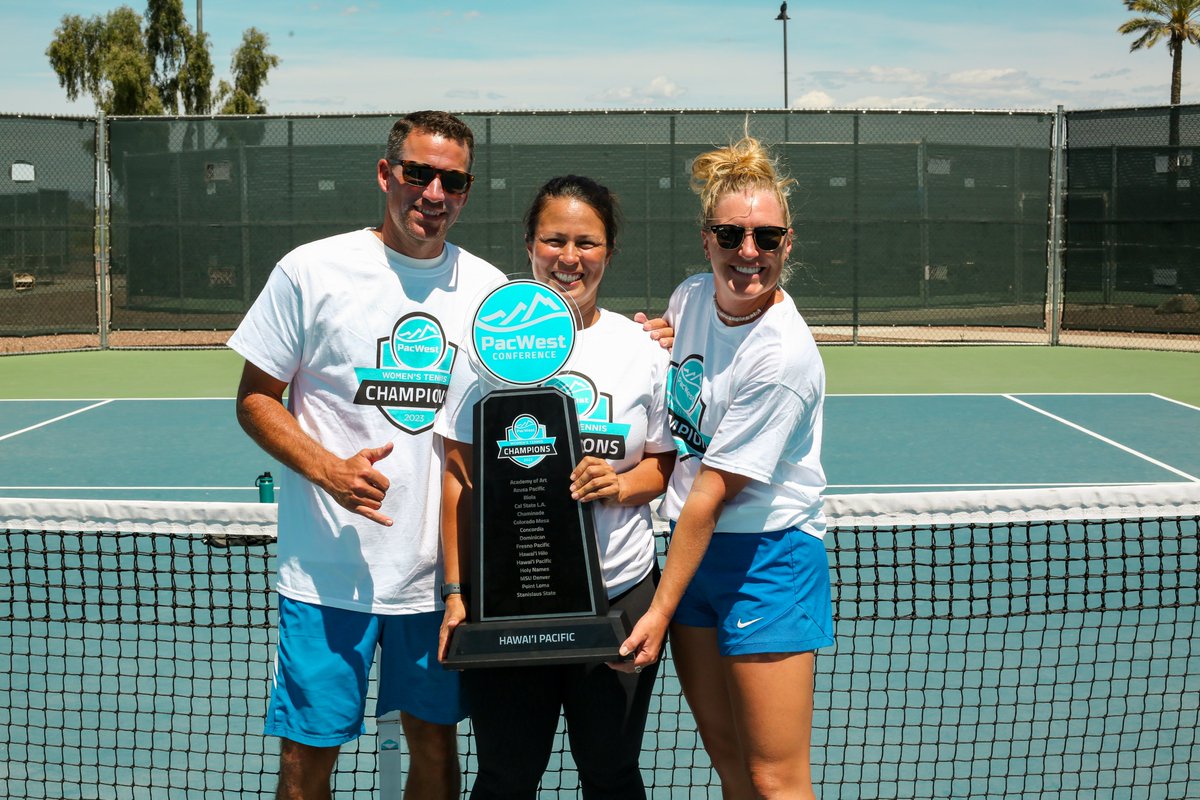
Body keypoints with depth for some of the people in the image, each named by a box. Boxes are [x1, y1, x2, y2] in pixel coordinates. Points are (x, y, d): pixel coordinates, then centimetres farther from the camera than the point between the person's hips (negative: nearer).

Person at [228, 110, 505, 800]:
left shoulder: (489, 288, 5)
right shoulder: (311, 271, -4)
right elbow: (255, 398, -1)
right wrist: (329, 469, -18)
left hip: (441, 570, 3)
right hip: (330, 570, -3)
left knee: (437, 744, 13)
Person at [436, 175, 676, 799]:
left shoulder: (641, 348, 3)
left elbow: (665, 461, 11)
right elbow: (459, 475, 0)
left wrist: (621, 486, -11)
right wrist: (457, 591, -5)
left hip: (621, 594, 1)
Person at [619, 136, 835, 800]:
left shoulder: (782, 356, -22)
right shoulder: (689, 297, 1)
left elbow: (711, 494, -20)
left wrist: (660, 611, -16)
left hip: (768, 557, -7)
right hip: (695, 545, 7)